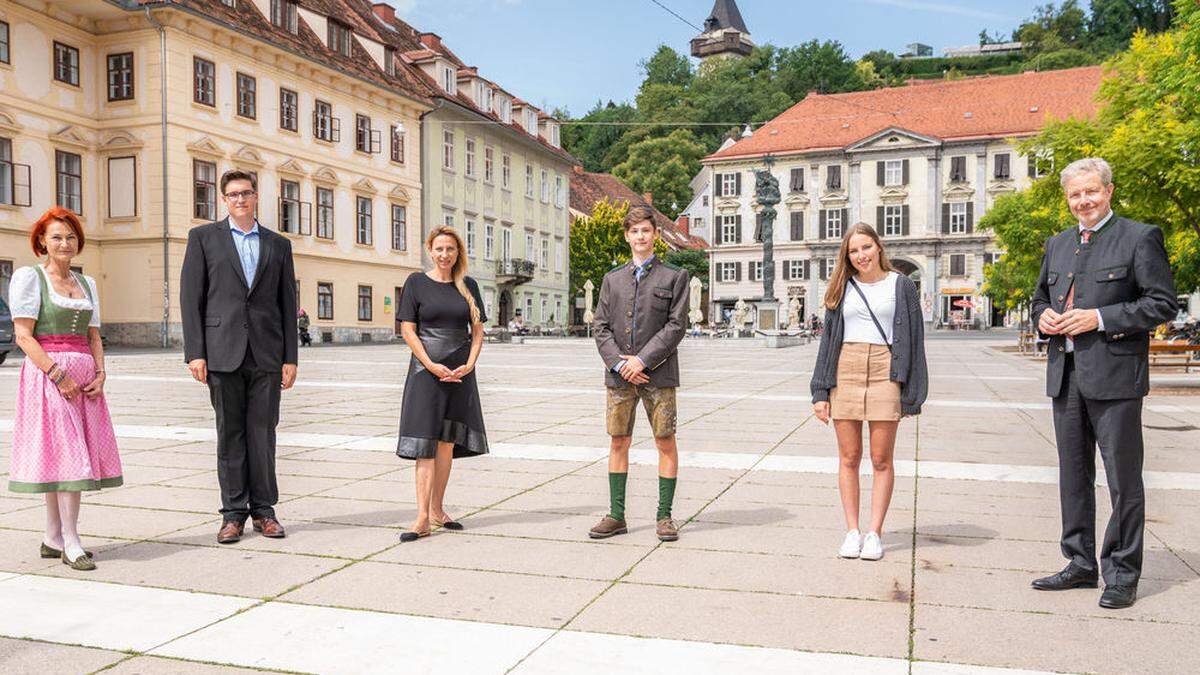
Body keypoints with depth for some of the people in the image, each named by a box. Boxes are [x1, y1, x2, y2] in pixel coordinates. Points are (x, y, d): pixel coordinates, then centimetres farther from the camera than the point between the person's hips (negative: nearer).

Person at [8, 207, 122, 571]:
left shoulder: (86, 283, 17)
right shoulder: (29, 277, -1)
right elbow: (23, 336, -8)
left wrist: (100, 374, 0)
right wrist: (57, 374, -16)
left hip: (84, 375, 6)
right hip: (47, 373, -6)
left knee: (64, 455, 7)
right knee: (66, 454, -10)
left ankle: (52, 539, 15)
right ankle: (70, 542, -5)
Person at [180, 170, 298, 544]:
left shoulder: (278, 244, 13)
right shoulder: (203, 237, 7)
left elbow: (288, 304, 11)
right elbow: (191, 297, 2)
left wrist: (290, 358, 4)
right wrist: (195, 352, -6)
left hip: (266, 354, 1)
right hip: (223, 352, -1)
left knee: (263, 433, 4)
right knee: (230, 434, 3)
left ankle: (263, 509, 14)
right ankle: (233, 512, 12)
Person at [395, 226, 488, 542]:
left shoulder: (468, 285, 9)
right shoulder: (417, 283, 0)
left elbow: (478, 330, 9)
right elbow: (407, 330, -4)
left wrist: (469, 364, -7)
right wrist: (432, 366, -13)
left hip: (460, 372, 3)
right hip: (426, 371, -3)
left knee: (447, 443, 7)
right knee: (425, 444, -7)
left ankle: (437, 510, 16)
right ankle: (422, 518, -7)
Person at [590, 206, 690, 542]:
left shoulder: (673, 276, 3)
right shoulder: (612, 279, 12)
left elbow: (677, 325, -5)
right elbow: (600, 326, 7)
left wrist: (643, 360, -12)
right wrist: (618, 363, -8)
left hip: (658, 374, -3)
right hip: (619, 375, 3)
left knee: (666, 442, 1)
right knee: (618, 442, 6)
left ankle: (665, 516, 11)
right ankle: (616, 515, 15)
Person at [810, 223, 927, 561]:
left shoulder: (901, 286, 6)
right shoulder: (842, 288, 12)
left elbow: (913, 340, 4)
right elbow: (828, 338, 12)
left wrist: (910, 394, -3)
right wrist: (820, 392, 6)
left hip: (885, 373, -2)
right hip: (845, 372, 2)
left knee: (881, 460, 1)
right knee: (849, 458, 4)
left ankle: (874, 533, 9)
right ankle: (852, 531, 12)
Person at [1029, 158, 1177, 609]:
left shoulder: (1140, 238, -3)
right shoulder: (1056, 245, 15)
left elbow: (1162, 304, -8)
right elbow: (1040, 298, 25)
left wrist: (1100, 318, -16)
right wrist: (1043, 316, 2)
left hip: (1114, 375, -6)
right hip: (1065, 376, 6)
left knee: (1123, 479, 0)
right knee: (1073, 475, 13)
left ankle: (1122, 575, 11)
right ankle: (1081, 564, 24)